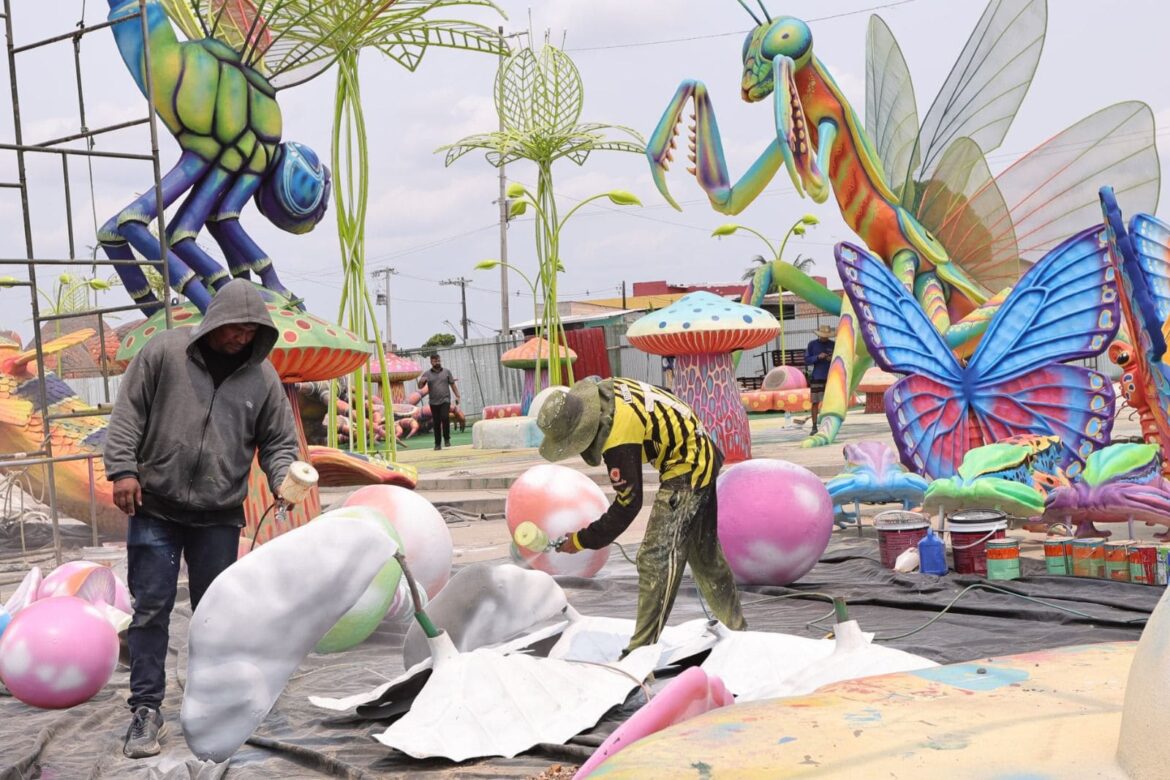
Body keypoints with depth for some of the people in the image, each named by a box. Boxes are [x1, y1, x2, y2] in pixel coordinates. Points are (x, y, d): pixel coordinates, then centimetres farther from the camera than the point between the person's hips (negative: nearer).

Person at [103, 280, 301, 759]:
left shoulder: (262, 376, 2)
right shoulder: (164, 352, -4)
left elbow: (279, 442, 7)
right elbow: (128, 413, -2)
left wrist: (282, 480, -12)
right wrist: (123, 469, -11)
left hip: (220, 517, 2)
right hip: (156, 508, -2)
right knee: (150, 608, 0)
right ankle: (146, 709, 8)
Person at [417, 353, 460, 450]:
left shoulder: (446, 372, 9)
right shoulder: (427, 374, 7)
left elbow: (452, 384, 12)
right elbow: (420, 387, 6)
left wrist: (457, 395, 3)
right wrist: (421, 381, -16)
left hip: (445, 400, -1)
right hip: (434, 402, 1)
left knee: (445, 417, -21)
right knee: (436, 423, 3)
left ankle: (447, 439, -4)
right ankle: (438, 444, 12)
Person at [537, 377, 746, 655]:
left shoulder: (619, 440, -31)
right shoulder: (603, 390, -5)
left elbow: (628, 504, -22)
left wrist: (582, 540, -12)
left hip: (685, 471, -10)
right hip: (703, 457, 10)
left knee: (657, 558, -12)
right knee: (704, 554, 20)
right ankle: (735, 626, 33)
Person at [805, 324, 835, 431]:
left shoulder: (833, 345, 7)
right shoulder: (812, 344, 3)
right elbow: (806, 360, -1)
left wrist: (833, 359, -10)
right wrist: (818, 357, -15)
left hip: (830, 378, 1)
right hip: (816, 378, -1)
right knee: (815, 403, 0)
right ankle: (814, 426, 4)